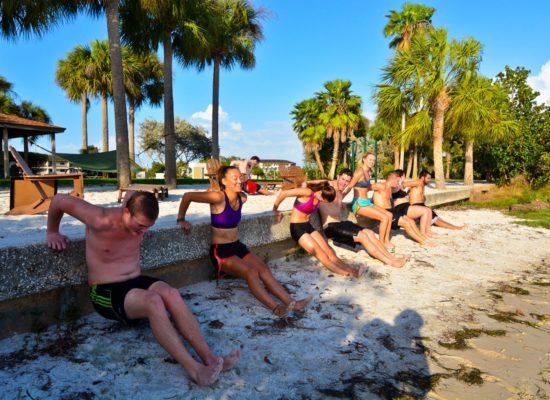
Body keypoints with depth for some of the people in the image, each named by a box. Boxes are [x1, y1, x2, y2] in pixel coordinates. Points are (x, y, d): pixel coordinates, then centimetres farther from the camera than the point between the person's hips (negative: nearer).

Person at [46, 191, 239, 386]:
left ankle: (210, 358, -35)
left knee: (171, 293, -29)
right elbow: (59, 200, -12)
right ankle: (194, 369, -40)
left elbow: (131, 193, 19)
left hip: (137, 281, 6)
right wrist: (52, 232, 1)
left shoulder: (139, 219, -3)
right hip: (106, 291, -5)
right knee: (153, 301, -37)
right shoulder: (101, 221, -21)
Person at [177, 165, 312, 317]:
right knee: (250, 271, -28)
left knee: (264, 269, -14)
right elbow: (187, 196, -19)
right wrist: (181, 220, -11)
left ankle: (291, 302, -22)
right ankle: (275, 307, -36)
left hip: (238, 246, 7)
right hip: (220, 250, -7)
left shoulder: (242, 198, 2)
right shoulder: (218, 198, -20)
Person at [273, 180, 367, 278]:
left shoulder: (318, 197, 3)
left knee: (329, 253, -6)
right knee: (322, 255, -14)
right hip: (297, 227, -7)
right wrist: (275, 210, -10)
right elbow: (283, 193, -20)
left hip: (308, 226, 8)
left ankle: (352, 270, -14)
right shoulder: (307, 192, -20)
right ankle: (349, 274, -19)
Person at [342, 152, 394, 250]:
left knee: (389, 215, -1)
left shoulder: (368, 173, 15)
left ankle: (386, 241, 5)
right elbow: (349, 187, -13)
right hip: (359, 204, -9)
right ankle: (381, 243, -4)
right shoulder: (359, 172, -12)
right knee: (384, 217, -17)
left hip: (367, 202, 9)